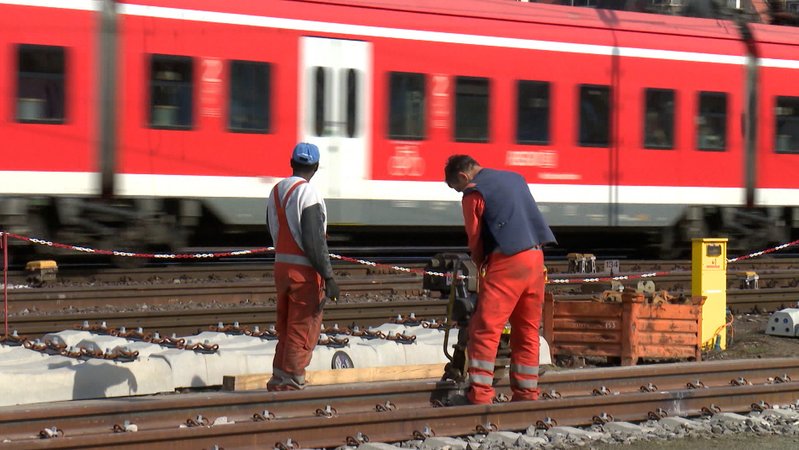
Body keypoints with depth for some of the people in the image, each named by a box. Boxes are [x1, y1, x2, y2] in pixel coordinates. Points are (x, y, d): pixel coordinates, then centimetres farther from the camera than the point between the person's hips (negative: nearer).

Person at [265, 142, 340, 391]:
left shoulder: (276, 191, 10)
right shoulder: (307, 193, -15)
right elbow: (314, 239, -19)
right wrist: (328, 277, -18)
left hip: (281, 266, 8)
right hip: (305, 271, -8)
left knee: (285, 327, 16)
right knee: (303, 329, -2)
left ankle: (279, 378, 18)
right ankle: (292, 381, -1)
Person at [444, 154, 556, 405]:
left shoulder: (473, 194, 0)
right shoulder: (515, 178, 21)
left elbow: (474, 237, 2)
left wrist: (480, 265, 20)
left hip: (506, 262, -7)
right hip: (536, 258, 7)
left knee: (485, 329, -5)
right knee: (527, 330, 12)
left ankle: (480, 395, -11)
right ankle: (527, 393, 14)